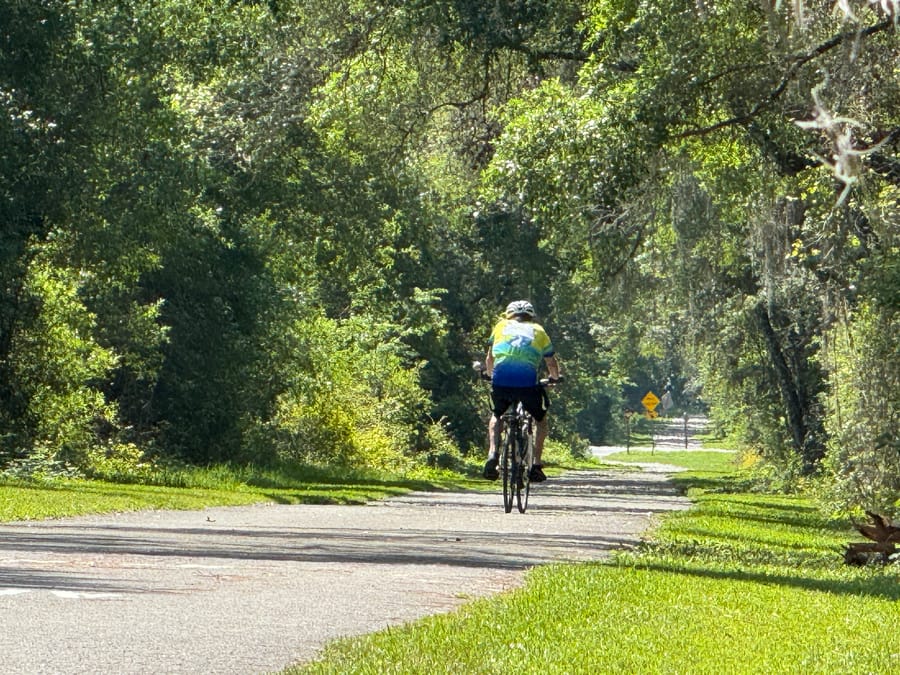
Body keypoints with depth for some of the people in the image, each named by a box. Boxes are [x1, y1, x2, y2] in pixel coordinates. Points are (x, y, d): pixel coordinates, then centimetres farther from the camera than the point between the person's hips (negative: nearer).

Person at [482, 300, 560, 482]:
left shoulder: (501, 326, 25)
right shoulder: (538, 330, 24)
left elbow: (490, 359, 34)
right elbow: (552, 363, 33)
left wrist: (490, 374, 54)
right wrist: (554, 377, 54)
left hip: (501, 379, 1)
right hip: (528, 381, -1)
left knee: (496, 416, 29)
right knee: (541, 419, 24)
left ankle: (492, 453, 6)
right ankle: (536, 465, 14)